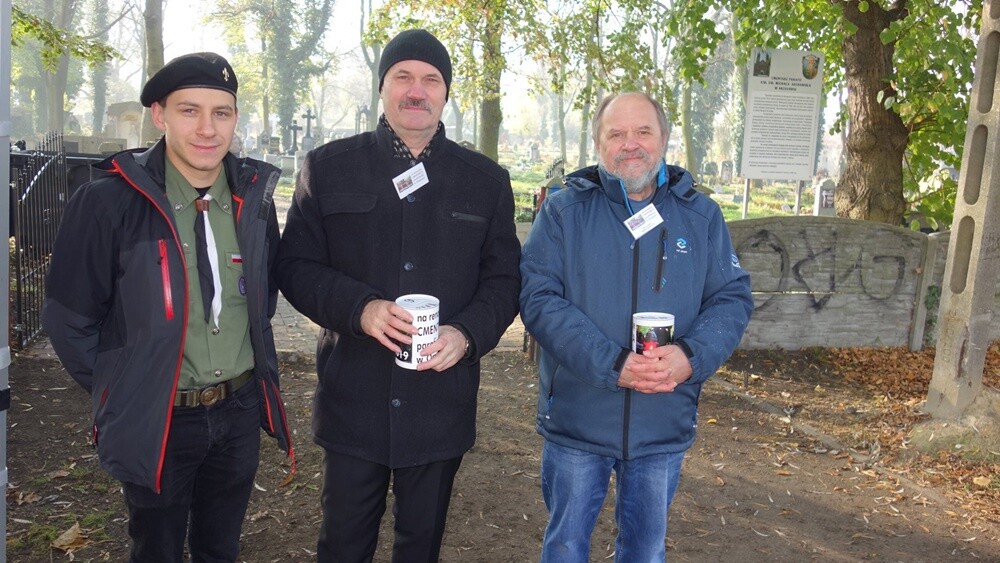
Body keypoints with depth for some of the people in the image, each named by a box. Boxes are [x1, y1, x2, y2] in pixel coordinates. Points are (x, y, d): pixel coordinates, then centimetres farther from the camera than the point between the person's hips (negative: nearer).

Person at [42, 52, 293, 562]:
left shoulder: (253, 196, -3)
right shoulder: (108, 202, -16)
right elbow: (69, 320, -7)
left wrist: (251, 363, 10)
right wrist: (119, 393, -2)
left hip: (241, 410, 3)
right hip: (157, 420, -3)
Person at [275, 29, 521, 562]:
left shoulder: (486, 179, 6)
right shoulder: (329, 166, 2)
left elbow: (504, 278, 6)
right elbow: (294, 266, -1)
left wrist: (468, 333, -14)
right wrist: (360, 308, -19)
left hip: (442, 401, 1)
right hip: (352, 397, -1)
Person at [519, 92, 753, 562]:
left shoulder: (700, 215, 4)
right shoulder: (564, 211, -4)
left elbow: (733, 297, 2)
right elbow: (538, 297, -13)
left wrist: (691, 356, -18)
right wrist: (612, 364, -24)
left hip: (664, 426, 2)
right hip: (577, 419, -2)